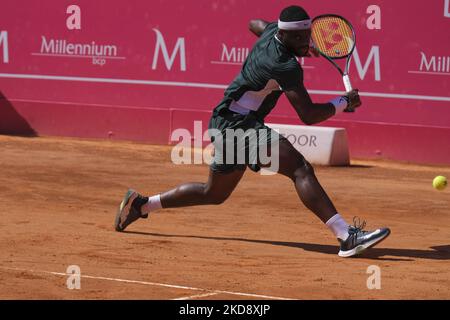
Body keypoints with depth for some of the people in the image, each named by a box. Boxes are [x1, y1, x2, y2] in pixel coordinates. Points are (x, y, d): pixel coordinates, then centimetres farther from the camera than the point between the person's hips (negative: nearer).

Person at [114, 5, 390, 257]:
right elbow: (308, 115, -26)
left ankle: (141, 204, 38)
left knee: (214, 193, 25)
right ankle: (347, 236, -40)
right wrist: (343, 103, -12)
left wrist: (303, 45, 26)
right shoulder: (285, 65, -24)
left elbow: (255, 24, 30)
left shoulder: (272, 31, 3)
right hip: (238, 124, -11)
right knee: (300, 169, -27)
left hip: (227, 124, 11)